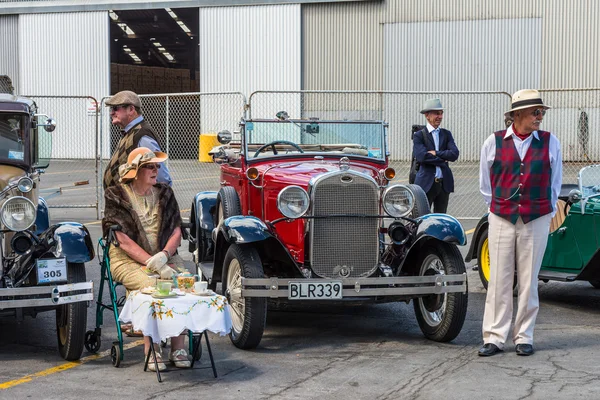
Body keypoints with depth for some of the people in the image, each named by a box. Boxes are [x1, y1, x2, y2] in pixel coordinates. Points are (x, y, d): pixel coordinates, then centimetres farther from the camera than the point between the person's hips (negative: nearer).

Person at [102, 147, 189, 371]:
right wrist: (154, 265, -19)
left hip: (164, 257, 4)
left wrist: (163, 256, -13)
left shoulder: (164, 193, 13)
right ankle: (151, 351, -25)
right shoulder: (116, 196, -2)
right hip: (128, 260, -4)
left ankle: (178, 349, -20)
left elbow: (176, 232, 8)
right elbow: (124, 242, -10)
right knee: (150, 286, -34)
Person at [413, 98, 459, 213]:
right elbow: (421, 156, -16)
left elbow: (454, 154, -2)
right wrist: (443, 159, -10)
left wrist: (436, 153, -12)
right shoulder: (419, 135, -1)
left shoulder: (446, 134, 13)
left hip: (444, 183, 5)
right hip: (426, 183, -5)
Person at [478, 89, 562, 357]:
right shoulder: (493, 142, 1)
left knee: (528, 280, 4)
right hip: (501, 220, 0)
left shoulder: (550, 143, 3)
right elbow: (486, 184, 11)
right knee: (499, 280, 1)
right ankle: (494, 338, 7)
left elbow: (555, 183, 12)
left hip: (537, 220, 0)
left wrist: (546, 211, 12)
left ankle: (524, 337, 14)